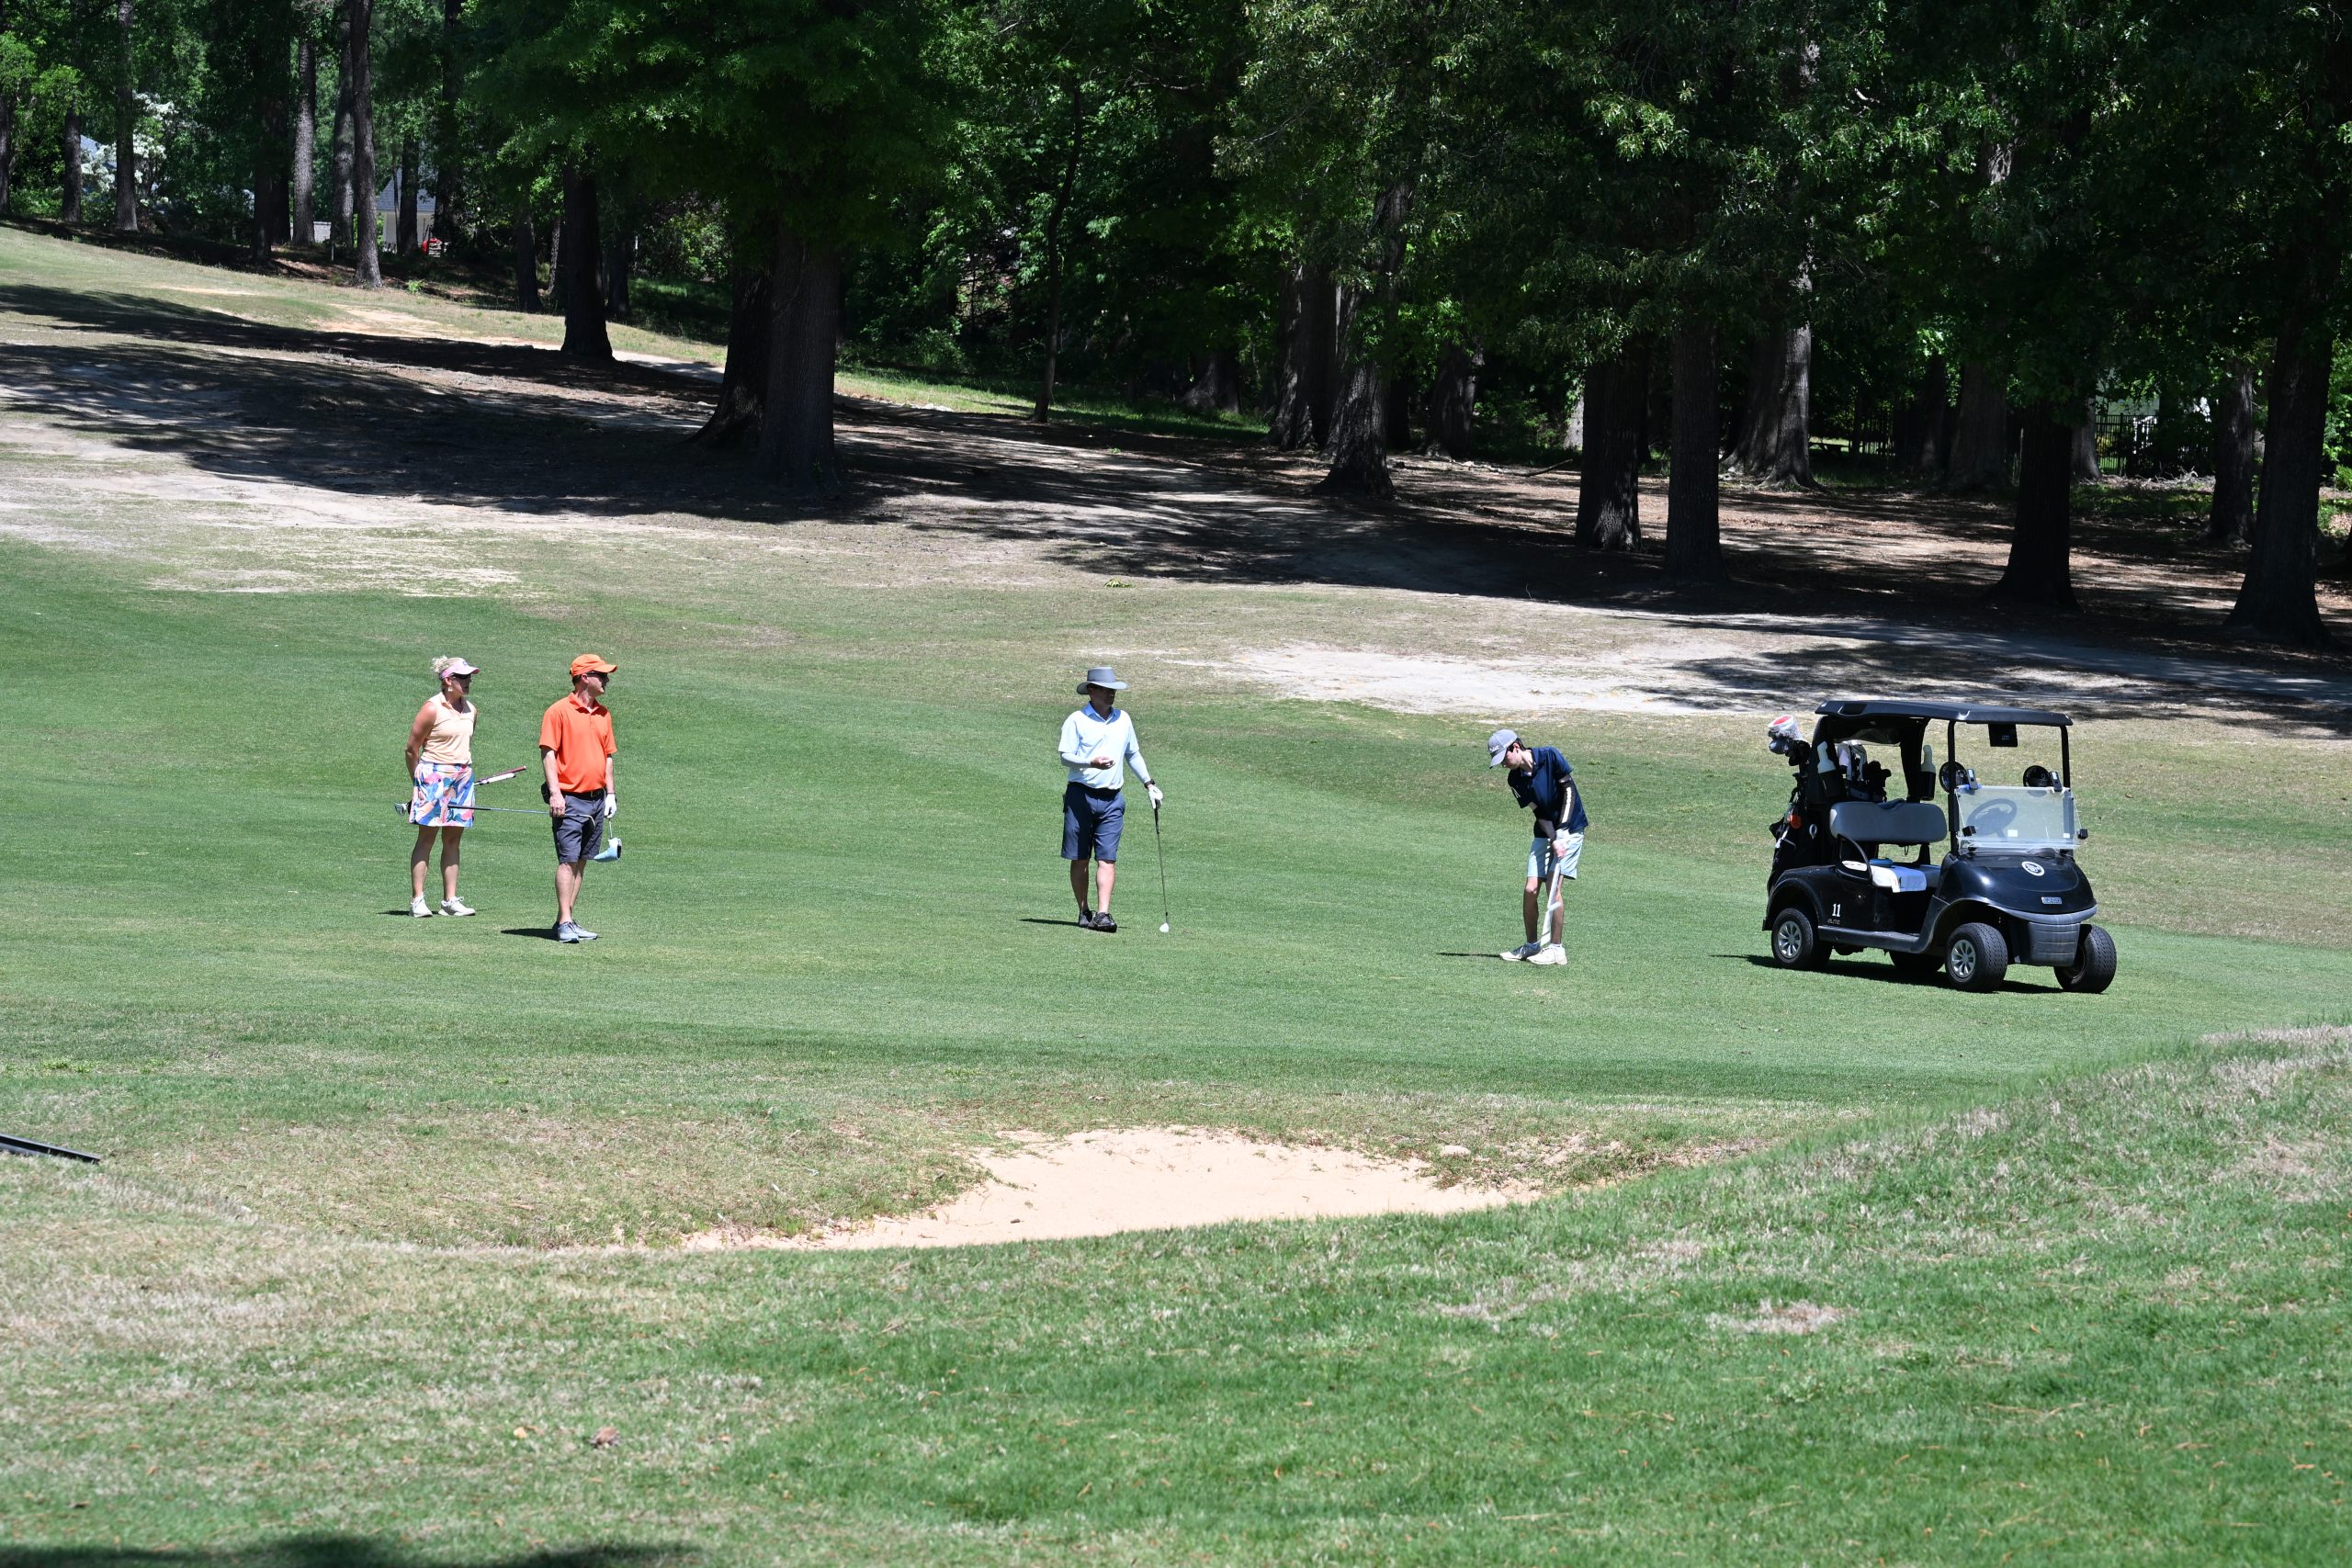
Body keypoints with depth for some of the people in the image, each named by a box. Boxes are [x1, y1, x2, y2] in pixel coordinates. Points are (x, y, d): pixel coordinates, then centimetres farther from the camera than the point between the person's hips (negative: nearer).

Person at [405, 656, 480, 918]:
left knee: (452, 839, 7)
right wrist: (417, 783, -1)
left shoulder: (470, 709, 12)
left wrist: (466, 773, 14)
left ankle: (450, 899, 8)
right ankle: (417, 900, -6)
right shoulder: (432, 708, -8)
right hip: (434, 775, -6)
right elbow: (412, 748, -4)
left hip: (462, 777, 6)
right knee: (426, 837, -6)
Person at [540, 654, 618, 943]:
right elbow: (548, 753, -9)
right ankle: (565, 923, -11)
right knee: (568, 861, -10)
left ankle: (566, 920, 11)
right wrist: (555, 792, -17)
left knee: (582, 862, 7)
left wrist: (611, 792, 14)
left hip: (597, 799, 7)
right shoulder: (559, 711, -6)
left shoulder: (603, 714, 14)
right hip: (570, 798, -7)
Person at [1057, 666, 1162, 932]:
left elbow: (1133, 754, 26)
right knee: (1079, 858, 3)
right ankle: (1084, 912, 12)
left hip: (1112, 800, 3)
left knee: (1107, 859, -8)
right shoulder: (1076, 721, -1)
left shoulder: (1123, 719, 14)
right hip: (1081, 796, -3)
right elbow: (1065, 757, -9)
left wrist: (1149, 783, 21)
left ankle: (1102, 914, -14)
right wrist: (1091, 763, -26)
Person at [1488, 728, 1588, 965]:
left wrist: (1562, 832, -17)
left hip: (1569, 829, -5)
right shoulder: (1515, 778, -1)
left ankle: (1556, 948, -9)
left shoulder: (1550, 756, -15)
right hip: (1544, 834, 5)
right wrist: (1554, 840, -20)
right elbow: (1539, 812, -5)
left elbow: (1569, 790, -13)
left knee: (1553, 885, -15)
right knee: (1531, 889, -2)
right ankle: (1532, 945, 13)